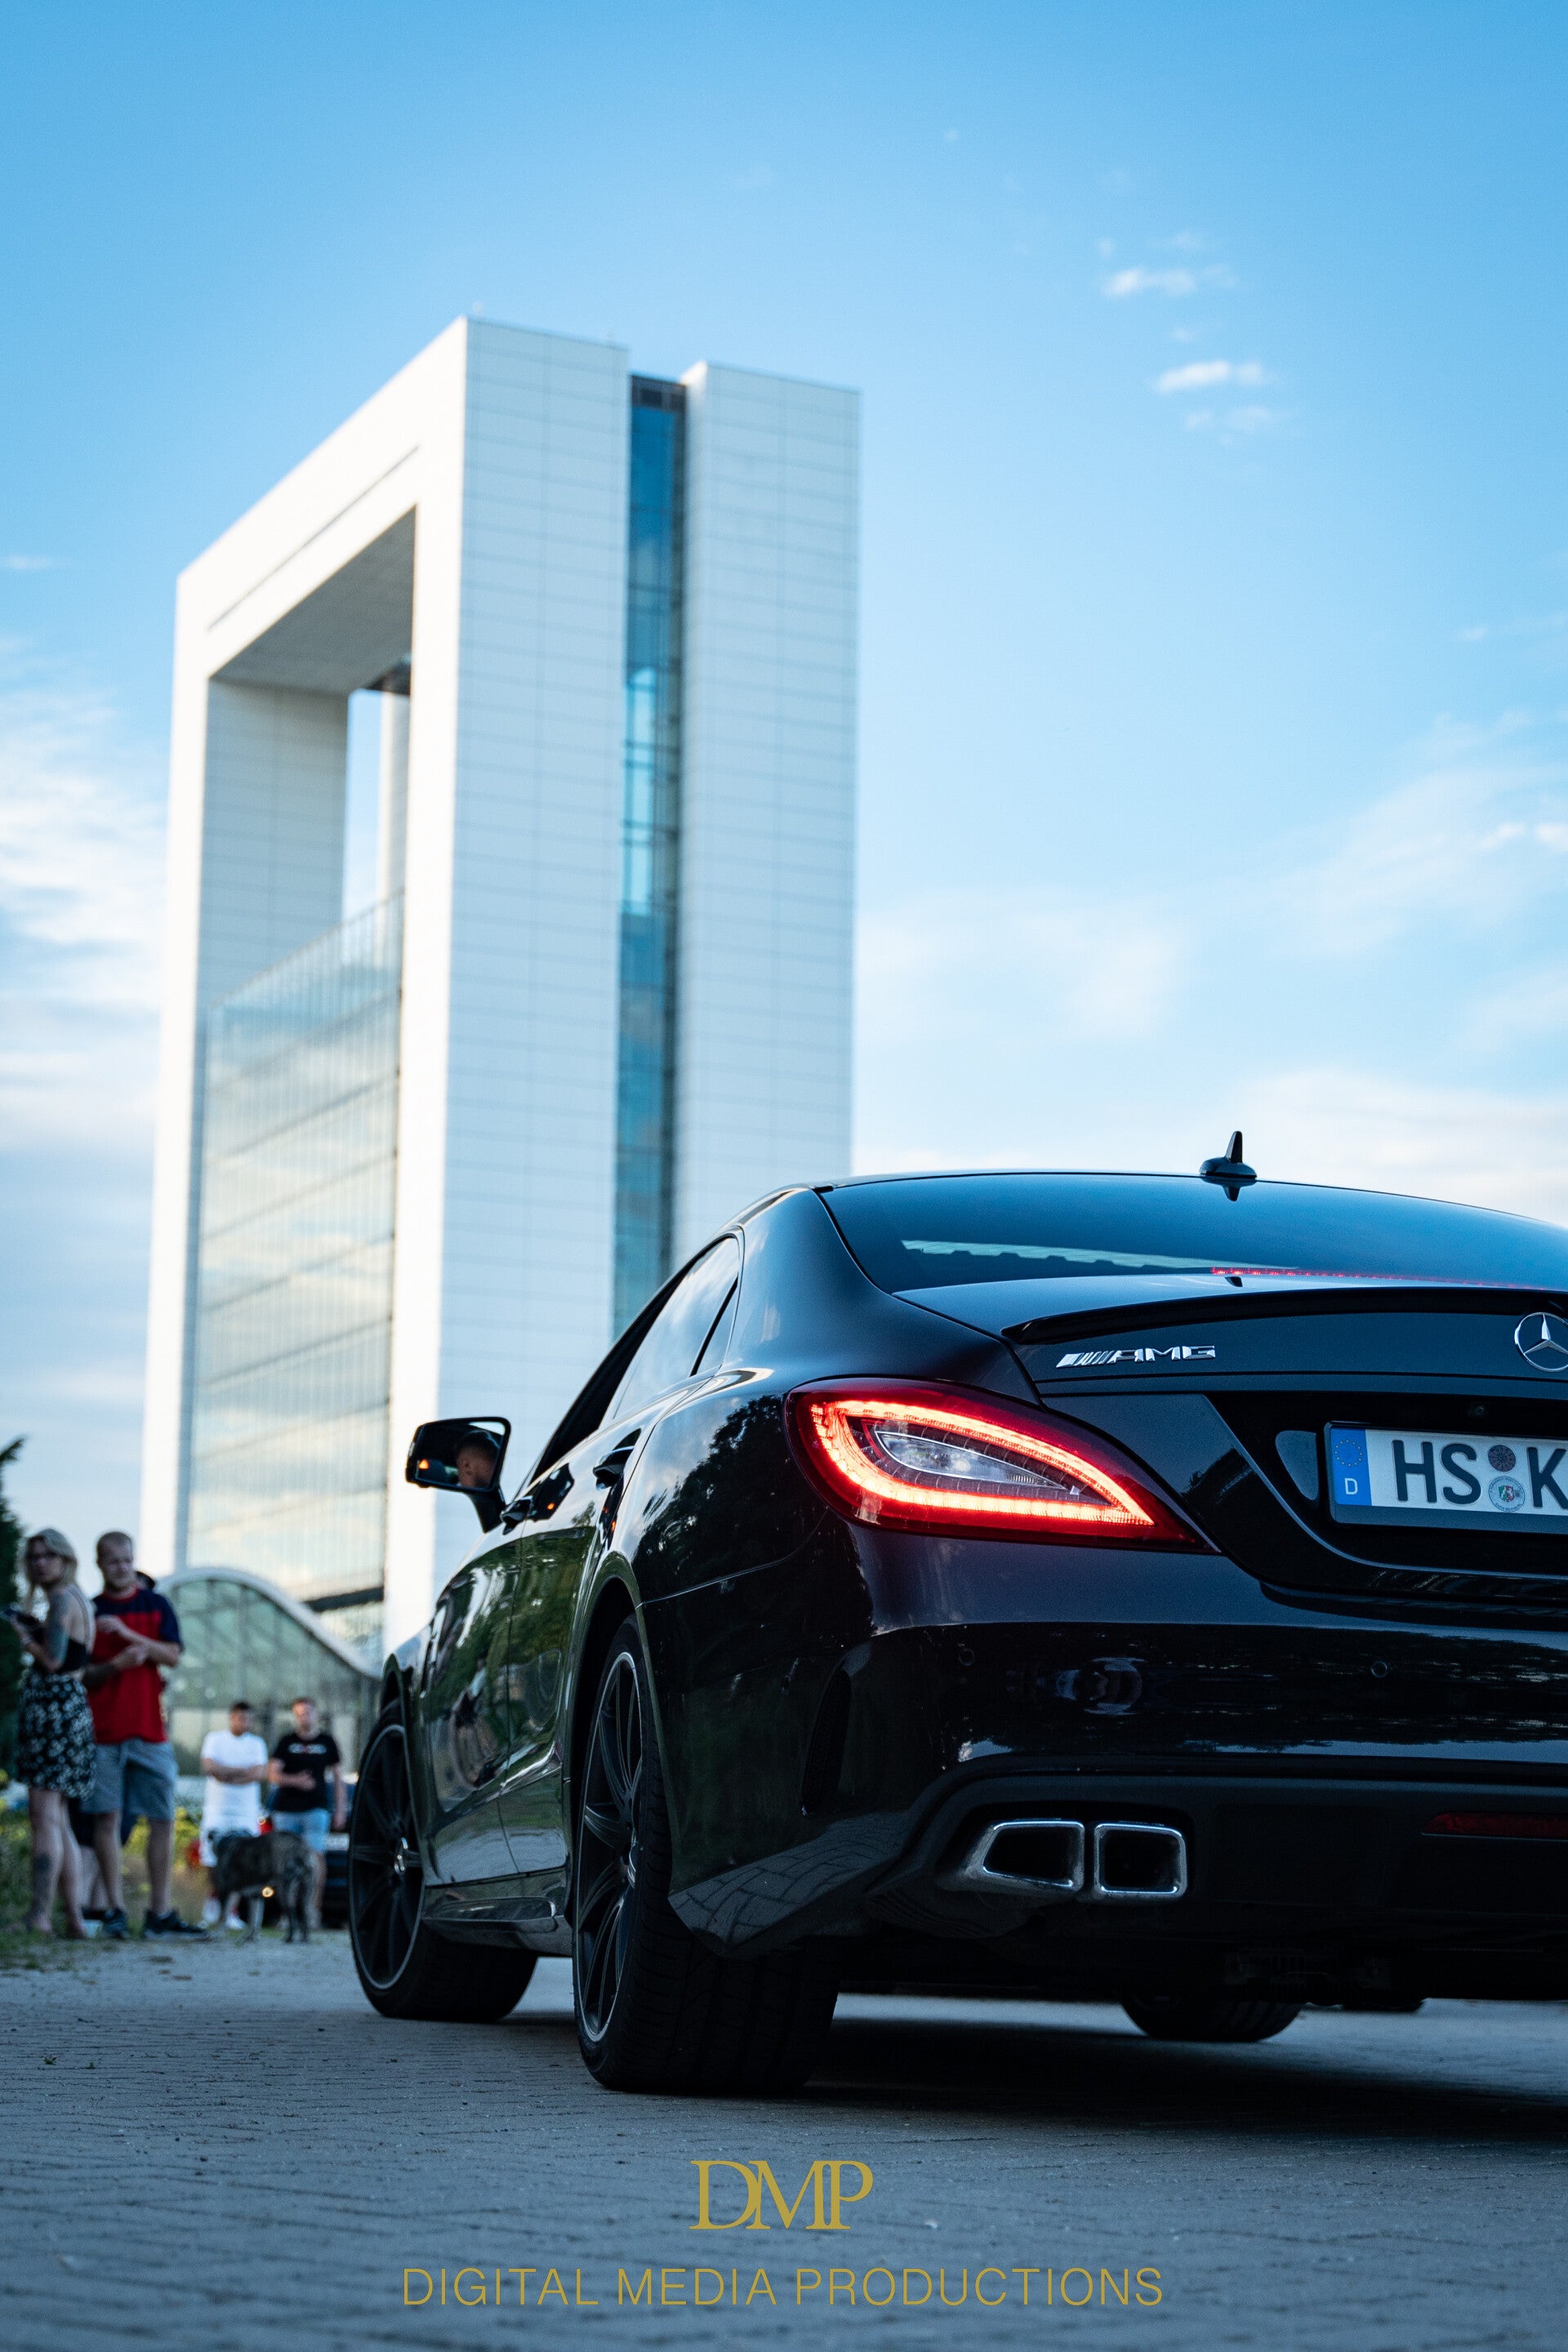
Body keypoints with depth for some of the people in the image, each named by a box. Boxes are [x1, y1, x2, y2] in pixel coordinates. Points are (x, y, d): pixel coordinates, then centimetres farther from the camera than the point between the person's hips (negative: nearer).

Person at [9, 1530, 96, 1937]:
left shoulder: (62, 1599, -9)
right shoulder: (79, 1600, 20)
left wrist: (24, 1637, -2)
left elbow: (53, 1659, -17)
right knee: (58, 1821, 12)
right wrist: (37, 1631, 19)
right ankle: (74, 1918, 11)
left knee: (45, 1816, -12)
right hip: (71, 1705, 10)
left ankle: (40, 1915, -16)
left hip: (52, 1704, -10)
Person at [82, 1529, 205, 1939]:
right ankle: (115, 1910, 1)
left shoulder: (156, 1605, 9)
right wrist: (116, 1665, -14)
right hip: (102, 1731, -1)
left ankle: (160, 1913, 3)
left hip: (149, 1729, 1)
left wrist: (128, 1633, -13)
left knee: (162, 1820, -1)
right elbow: (80, 1674, 4)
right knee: (106, 1817, -4)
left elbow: (173, 1655, -3)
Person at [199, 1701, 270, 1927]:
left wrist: (226, 1773, -7)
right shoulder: (214, 1739, 9)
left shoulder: (256, 1743, 11)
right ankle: (215, 1896, 17)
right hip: (217, 1810, -1)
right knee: (214, 1861, -8)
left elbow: (260, 1774, -3)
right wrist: (243, 1771, -6)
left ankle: (232, 1912, -3)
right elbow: (209, 1767, -7)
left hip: (246, 1813, 1)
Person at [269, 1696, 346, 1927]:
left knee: (316, 1856, -14)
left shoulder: (326, 1741, 10)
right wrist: (295, 1780, -17)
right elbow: (273, 1775, 2)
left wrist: (341, 1809, 8)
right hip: (286, 1810, 1)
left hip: (315, 1809, -1)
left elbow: (338, 1776, 15)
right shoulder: (287, 1742, 9)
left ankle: (313, 1908, -11)